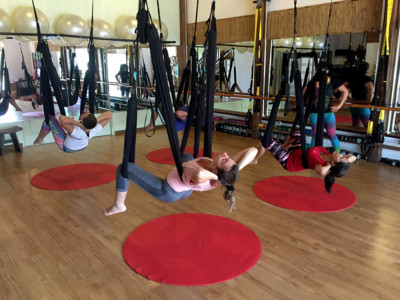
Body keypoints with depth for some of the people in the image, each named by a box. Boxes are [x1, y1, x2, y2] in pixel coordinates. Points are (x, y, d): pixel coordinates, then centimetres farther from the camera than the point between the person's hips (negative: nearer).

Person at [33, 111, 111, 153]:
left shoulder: (77, 133, -47)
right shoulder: (95, 130, -35)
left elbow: (62, 118, -58)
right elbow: (109, 114, -29)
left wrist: (78, 123, -54)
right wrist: (96, 120, -40)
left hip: (65, 147, -4)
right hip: (83, 146, 4)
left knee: (49, 119, 3)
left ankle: (39, 139, 33)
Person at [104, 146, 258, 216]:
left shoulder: (202, 179, -44)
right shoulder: (222, 171, -29)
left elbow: (200, 173, -69)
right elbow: (252, 150, -29)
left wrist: (215, 176, -50)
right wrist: (236, 170, -36)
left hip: (166, 192, -6)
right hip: (186, 192, 6)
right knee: (186, 156, 35)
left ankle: (118, 206, 23)